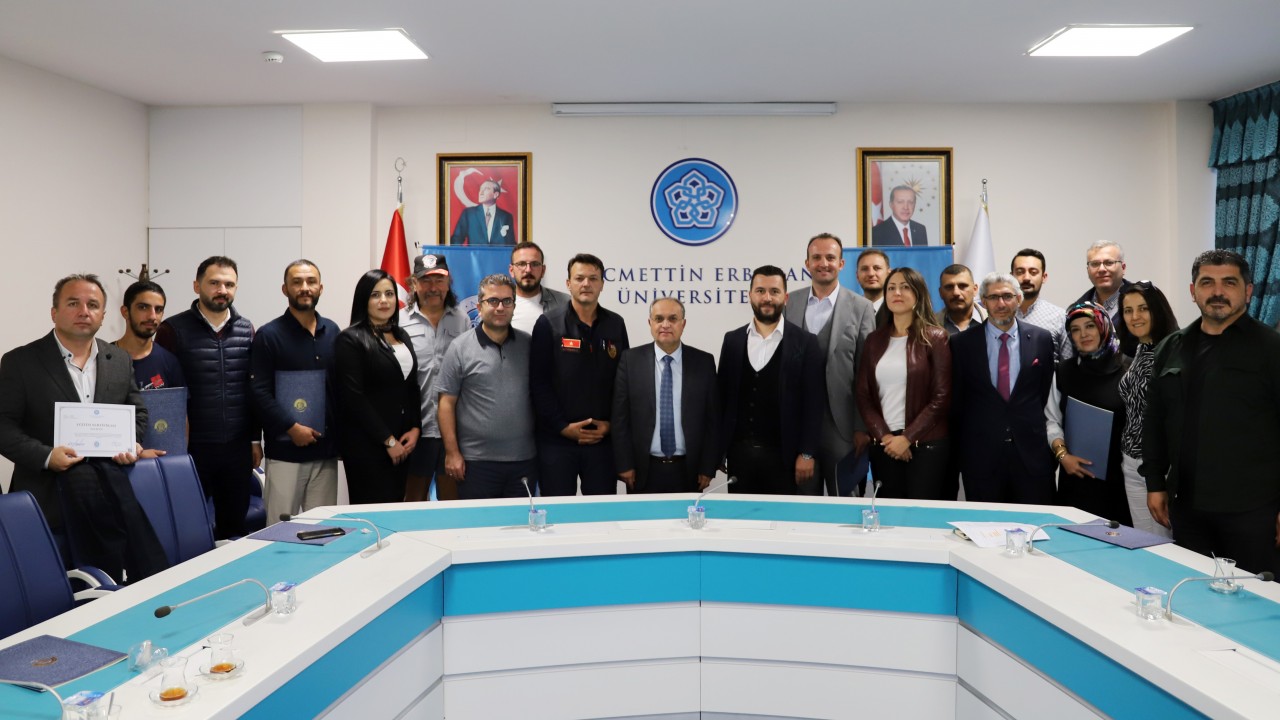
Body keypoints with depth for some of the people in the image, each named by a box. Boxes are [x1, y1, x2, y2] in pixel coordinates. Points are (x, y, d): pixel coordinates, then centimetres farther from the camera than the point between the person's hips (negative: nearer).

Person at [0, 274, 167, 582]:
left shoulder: (120, 360, 13)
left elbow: (137, 411, 21)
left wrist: (131, 445, 0)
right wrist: (46, 456, -17)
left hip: (109, 469, 3)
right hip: (49, 481, -2)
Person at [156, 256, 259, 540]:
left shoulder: (246, 330, 7)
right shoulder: (173, 330, -5)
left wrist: (256, 439, 8)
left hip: (238, 447, 3)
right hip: (191, 447, -3)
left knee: (234, 526, 13)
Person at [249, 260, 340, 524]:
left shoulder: (332, 331, 11)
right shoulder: (268, 335, -3)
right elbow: (259, 392, -10)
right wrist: (292, 427, -16)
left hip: (325, 449, 4)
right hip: (285, 450, -4)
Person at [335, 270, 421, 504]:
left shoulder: (402, 336, 14)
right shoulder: (351, 339, -7)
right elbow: (353, 398, -13)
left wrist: (415, 428, 2)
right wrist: (388, 440, -11)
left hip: (401, 443, 6)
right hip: (366, 445, -6)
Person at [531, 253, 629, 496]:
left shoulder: (615, 324, 6)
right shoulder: (548, 324, -3)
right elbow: (538, 383, -6)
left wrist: (610, 424, -1)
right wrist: (563, 427, -10)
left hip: (603, 439, 2)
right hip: (557, 439, -2)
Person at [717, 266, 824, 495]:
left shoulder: (805, 342, -2)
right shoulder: (732, 340, 8)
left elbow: (814, 403, -4)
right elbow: (722, 397, 9)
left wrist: (807, 454, -9)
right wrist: (717, 449, 4)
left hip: (783, 454, -2)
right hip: (739, 452, 3)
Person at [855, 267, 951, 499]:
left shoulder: (935, 337, -2)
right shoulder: (875, 339, 9)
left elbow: (942, 397, -8)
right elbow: (863, 395, 6)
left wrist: (908, 438, -12)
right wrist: (884, 436, -7)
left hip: (926, 444, -3)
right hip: (884, 445, 4)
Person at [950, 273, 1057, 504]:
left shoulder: (1041, 339, 5)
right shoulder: (962, 343, 1)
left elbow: (1047, 393, 10)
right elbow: (956, 401, 4)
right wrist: (958, 450, 6)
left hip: (1032, 452, 1)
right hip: (980, 456, -1)